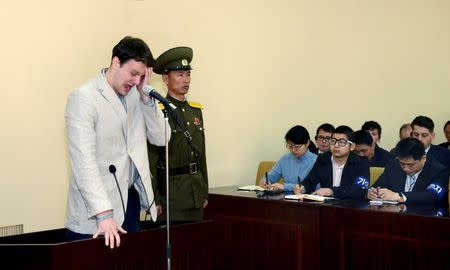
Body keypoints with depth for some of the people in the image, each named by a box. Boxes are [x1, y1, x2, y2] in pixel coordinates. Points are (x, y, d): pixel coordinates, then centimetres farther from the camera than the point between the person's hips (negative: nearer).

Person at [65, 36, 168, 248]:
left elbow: (161, 138, 6)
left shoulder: (136, 96, 8)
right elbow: (84, 161, -21)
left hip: (131, 199, 6)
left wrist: (146, 96, -6)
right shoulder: (83, 98, -12)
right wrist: (104, 214, -28)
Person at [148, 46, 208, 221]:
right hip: (171, 193, -6)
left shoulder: (196, 110, 12)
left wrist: (205, 192, 14)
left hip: (196, 193, 7)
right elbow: (150, 160, -12)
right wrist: (154, 199, -14)